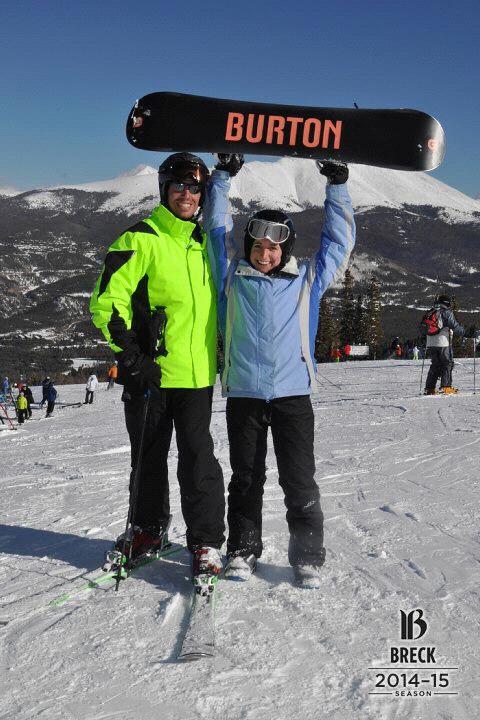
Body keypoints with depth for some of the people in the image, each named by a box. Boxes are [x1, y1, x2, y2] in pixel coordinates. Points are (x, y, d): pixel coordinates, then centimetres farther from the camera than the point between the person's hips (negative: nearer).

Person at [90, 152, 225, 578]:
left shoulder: (206, 244, 13)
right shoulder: (142, 239, -4)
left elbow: (218, 300, 27)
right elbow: (107, 299, -8)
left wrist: (222, 352, 21)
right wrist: (129, 353, -13)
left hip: (198, 372, 3)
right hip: (150, 371, -2)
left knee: (198, 456, -3)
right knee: (149, 455, 10)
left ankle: (206, 542, 6)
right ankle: (148, 530, 29)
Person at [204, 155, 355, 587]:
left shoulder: (307, 281, 11)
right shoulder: (233, 276, 11)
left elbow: (339, 241, 15)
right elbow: (217, 229, 17)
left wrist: (338, 186, 13)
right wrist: (222, 177, 15)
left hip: (293, 394, 0)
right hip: (243, 394, 1)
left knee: (300, 482, 1)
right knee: (246, 479, 9)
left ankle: (308, 556, 13)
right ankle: (243, 551, 21)